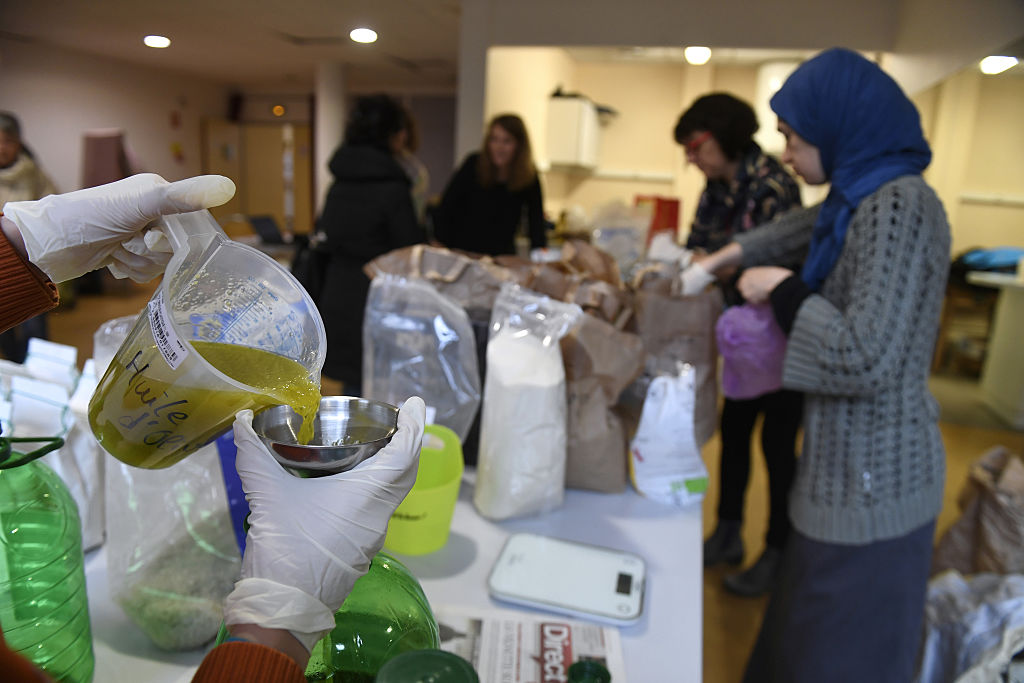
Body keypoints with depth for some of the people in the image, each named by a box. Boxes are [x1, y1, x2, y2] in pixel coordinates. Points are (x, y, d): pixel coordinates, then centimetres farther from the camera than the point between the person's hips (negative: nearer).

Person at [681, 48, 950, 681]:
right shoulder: (864, 196, 7)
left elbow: (865, 360, -27)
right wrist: (723, 259, 23)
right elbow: (807, 226, 29)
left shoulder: (900, 205, -21)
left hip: (872, 479, -9)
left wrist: (781, 288, -14)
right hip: (855, 463, 9)